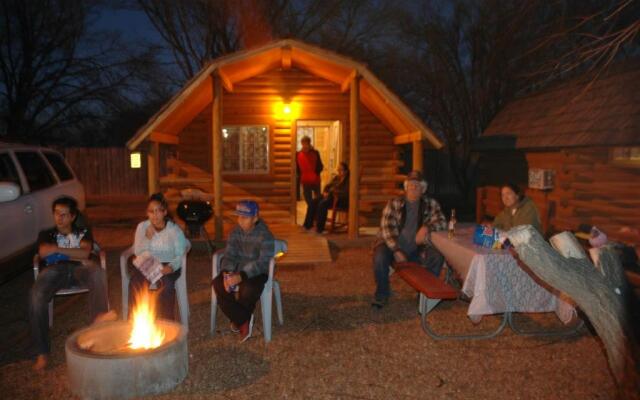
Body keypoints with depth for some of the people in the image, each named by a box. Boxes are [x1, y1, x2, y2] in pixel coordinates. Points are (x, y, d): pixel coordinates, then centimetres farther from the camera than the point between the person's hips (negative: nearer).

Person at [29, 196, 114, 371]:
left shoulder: (83, 232, 26)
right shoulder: (46, 234, 28)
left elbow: (85, 253, 4)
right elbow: (43, 253, 5)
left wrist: (57, 249, 4)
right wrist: (75, 255, 2)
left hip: (79, 268, 0)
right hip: (55, 269, 0)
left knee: (98, 272, -38)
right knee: (36, 296, -33)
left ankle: (99, 317, -59)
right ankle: (42, 352, -26)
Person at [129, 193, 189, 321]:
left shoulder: (174, 229, -2)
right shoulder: (142, 227, 4)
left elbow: (181, 255, -6)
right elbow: (138, 253, 0)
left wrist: (172, 267, -26)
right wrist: (148, 237, -16)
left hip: (167, 266, -2)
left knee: (166, 284, -35)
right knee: (135, 282, -30)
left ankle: (166, 321, -19)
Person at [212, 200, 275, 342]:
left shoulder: (265, 235, -16)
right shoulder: (235, 232, 2)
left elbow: (262, 262, -23)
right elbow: (229, 255, -1)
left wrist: (241, 276, -36)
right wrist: (227, 273, -23)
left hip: (257, 273, -5)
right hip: (237, 271, 5)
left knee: (248, 291, -36)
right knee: (218, 284, -23)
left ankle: (239, 319, -1)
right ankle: (244, 320, -13)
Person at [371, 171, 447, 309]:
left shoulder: (431, 204, 5)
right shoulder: (394, 204, -3)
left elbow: (442, 222, -5)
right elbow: (386, 228, -10)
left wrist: (427, 227, -26)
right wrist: (396, 250, -22)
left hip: (417, 248, 2)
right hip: (393, 245, -2)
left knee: (437, 256, -23)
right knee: (380, 257, -31)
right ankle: (382, 294, -7)